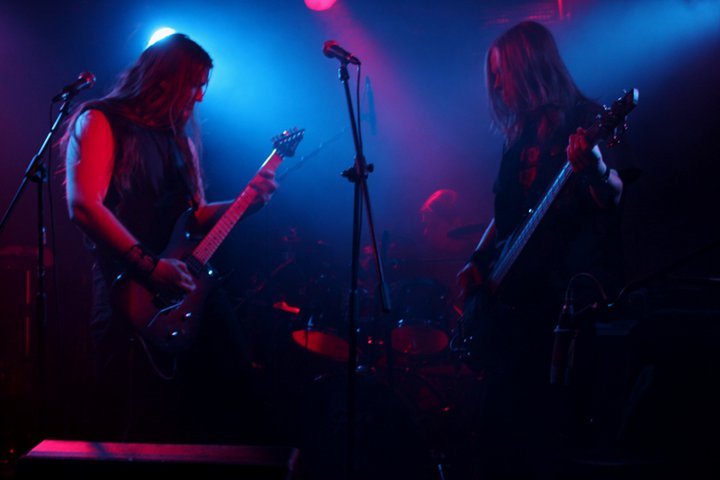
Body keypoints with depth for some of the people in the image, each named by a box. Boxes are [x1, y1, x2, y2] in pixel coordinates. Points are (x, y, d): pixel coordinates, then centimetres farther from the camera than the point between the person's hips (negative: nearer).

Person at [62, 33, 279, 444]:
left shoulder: (180, 137, 18)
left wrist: (249, 202, 4)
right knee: (137, 431, -7)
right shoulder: (103, 122, -4)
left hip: (190, 290, 7)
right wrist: (150, 266, -22)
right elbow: (85, 206, -17)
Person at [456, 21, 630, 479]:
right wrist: (478, 261, 9)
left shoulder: (585, 120, -4)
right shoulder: (522, 135, 17)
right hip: (514, 295, 7)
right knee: (503, 411, 7)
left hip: (566, 292, -7)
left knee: (545, 412, -9)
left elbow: (615, 198, -16)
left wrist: (593, 167, -36)